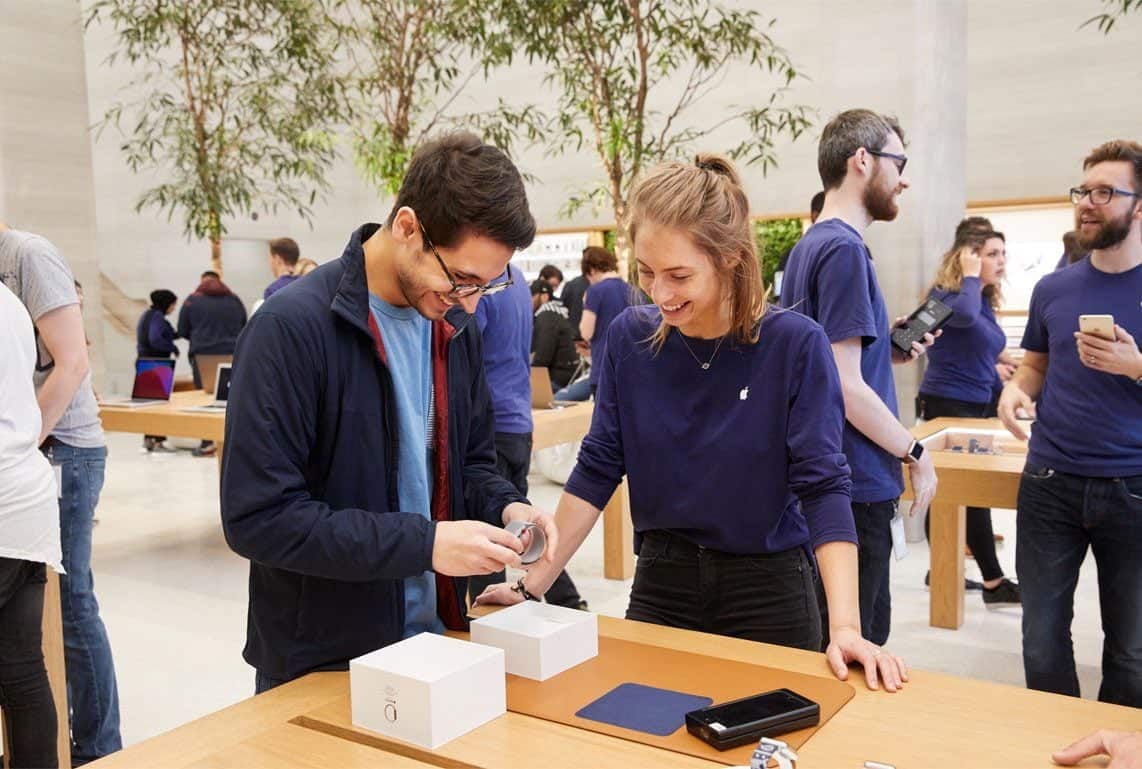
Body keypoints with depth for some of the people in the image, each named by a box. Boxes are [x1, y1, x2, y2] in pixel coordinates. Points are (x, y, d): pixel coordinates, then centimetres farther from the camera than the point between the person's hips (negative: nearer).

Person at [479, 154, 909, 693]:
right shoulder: (630, 337, -6)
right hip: (661, 585, 3)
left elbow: (823, 487, -17)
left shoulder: (794, 344, -15)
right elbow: (597, 471, -2)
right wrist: (532, 584, -5)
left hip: (770, 590, -2)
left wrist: (845, 626, -27)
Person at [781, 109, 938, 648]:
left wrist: (887, 352, 8)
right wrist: (916, 452, -10)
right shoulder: (843, 249, -17)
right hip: (856, 487, -10)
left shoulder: (809, 246, 13)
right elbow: (845, 387, -21)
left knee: (869, 632, 21)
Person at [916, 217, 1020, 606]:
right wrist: (970, 276, -22)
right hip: (948, 405, -9)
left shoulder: (986, 300, 13)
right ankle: (994, 583, -1)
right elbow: (964, 314, -39)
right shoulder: (945, 295, -13)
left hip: (978, 405, 9)